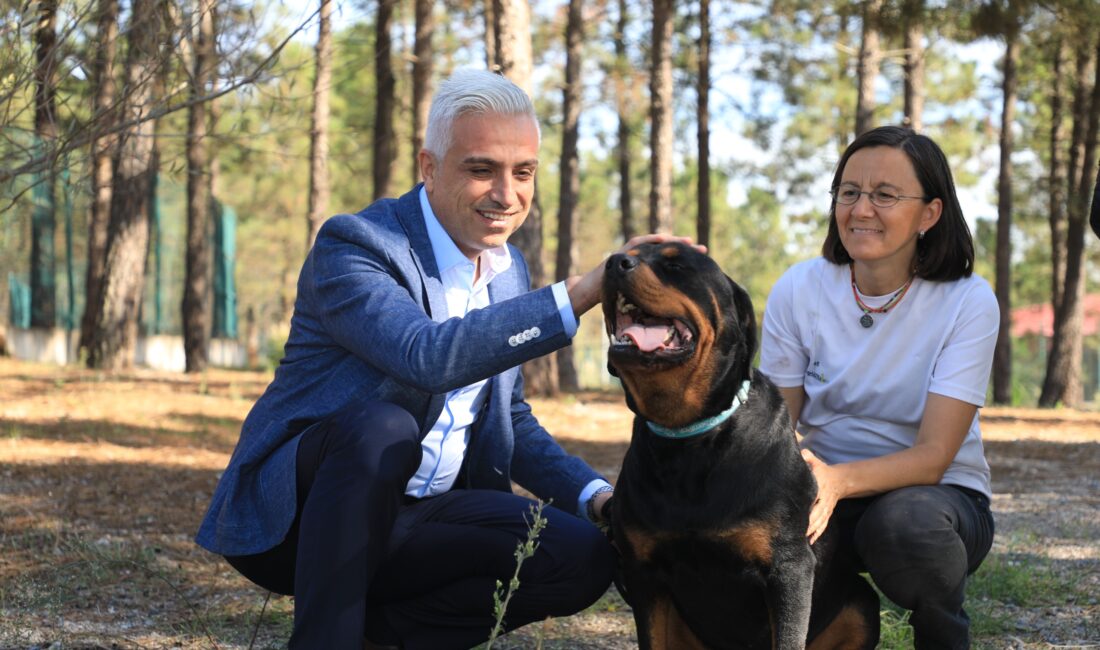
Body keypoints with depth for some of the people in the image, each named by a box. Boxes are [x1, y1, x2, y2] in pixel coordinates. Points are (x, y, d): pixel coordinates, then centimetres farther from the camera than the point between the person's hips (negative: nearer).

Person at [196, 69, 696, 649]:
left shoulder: (508, 270, 9)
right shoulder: (352, 245, -15)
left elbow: (511, 420, 18)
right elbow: (429, 355, -35)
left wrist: (597, 497, 0)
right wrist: (585, 290, -38)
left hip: (415, 514, 7)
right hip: (292, 514, -7)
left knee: (585, 556, -13)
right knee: (383, 426, -37)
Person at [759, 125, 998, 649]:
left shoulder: (968, 303, -13)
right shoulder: (798, 291, -5)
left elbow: (932, 457, -19)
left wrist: (838, 480, -39)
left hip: (937, 493, -1)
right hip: (826, 489, 2)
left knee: (907, 520, -37)